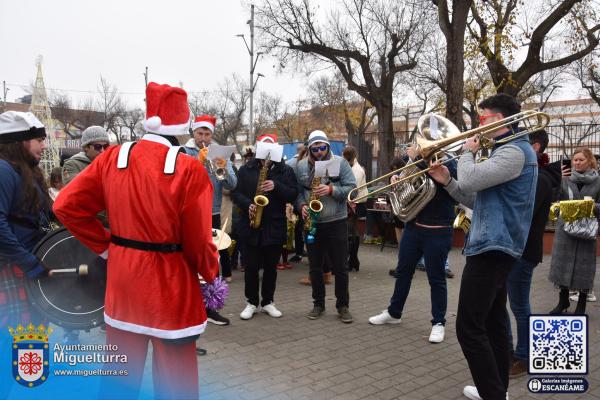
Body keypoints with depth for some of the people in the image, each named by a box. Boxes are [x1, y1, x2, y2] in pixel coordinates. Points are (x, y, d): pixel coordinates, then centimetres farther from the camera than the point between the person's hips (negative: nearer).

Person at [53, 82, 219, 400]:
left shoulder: (112, 157, -4)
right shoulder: (189, 169, -18)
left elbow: (66, 206, -1)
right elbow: (198, 240, -15)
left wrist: (106, 245, 6)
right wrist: (211, 273, 3)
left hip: (122, 277, 5)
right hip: (170, 283, -5)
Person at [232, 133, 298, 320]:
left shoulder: (285, 170, 4)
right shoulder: (246, 169, 4)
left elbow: (293, 194, -3)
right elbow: (235, 192, 2)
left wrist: (276, 186, -19)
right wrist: (248, 205, -16)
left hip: (275, 226, 1)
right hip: (251, 225, 0)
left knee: (271, 266, 10)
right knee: (251, 266, 4)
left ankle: (268, 302, 23)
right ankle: (251, 302, 18)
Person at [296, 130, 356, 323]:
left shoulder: (340, 162, -3)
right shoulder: (301, 166, 4)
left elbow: (352, 187, -8)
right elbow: (296, 191, 8)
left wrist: (331, 190, -21)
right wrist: (302, 205, -11)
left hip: (336, 222, -2)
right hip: (311, 223, 3)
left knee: (340, 267, 3)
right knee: (315, 267, 10)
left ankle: (343, 306, 16)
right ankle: (318, 304, 24)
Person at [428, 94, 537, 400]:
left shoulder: (514, 150, -15)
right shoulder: (506, 150, 19)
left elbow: (470, 180, -26)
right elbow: (479, 200, 19)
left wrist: (467, 152, -7)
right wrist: (447, 181, 7)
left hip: (492, 248, -11)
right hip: (494, 247, 11)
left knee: (469, 328, -9)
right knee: (493, 322, 17)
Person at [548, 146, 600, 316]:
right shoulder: (566, 179, 3)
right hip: (565, 226, 2)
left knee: (583, 265, 3)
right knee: (562, 262, 8)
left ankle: (581, 304, 19)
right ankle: (563, 300, 24)